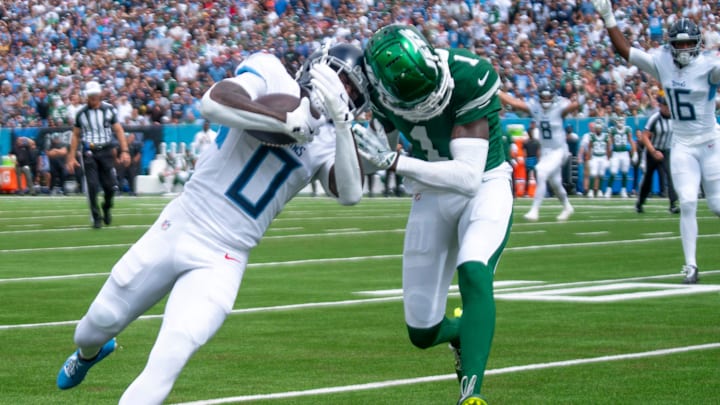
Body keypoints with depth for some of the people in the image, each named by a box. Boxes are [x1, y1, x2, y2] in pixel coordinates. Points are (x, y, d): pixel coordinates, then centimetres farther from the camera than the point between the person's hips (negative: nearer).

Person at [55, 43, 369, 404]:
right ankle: (88, 352, 52)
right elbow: (212, 102, -28)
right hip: (177, 230, -1)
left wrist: (342, 123, -28)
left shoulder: (326, 142, 1)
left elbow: (350, 194, -19)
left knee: (169, 359, -16)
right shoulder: (274, 80, -8)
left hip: (222, 261, 1)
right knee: (102, 320, 17)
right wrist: (288, 121, -30)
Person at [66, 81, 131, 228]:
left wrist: (124, 151, -6)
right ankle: (96, 217, 3)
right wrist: (71, 157, 7)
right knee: (92, 187, -7)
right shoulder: (81, 113, 5)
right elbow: (76, 135, 11)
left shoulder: (109, 110, 3)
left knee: (110, 186, -2)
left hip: (106, 151, 0)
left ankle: (106, 209, 28)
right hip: (89, 153, 0)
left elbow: (118, 131, 3)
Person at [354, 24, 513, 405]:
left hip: (484, 186, -4)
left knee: (473, 274, -34)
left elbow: (469, 177, -35)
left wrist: (392, 160, -42)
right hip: (432, 193, 4)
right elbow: (382, 141, 2)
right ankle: (464, 333, 41)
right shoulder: (383, 85, -17)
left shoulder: (467, 77, -31)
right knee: (422, 332, 6)